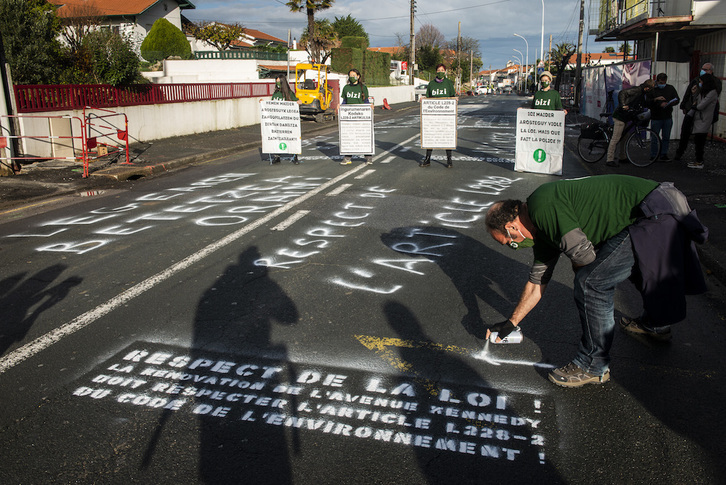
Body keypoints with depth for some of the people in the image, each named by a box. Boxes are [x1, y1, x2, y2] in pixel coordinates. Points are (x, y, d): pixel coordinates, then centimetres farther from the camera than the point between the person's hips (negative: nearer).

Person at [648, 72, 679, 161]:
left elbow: (677, 100, 7)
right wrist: (656, 99, -25)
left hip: (668, 118, 3)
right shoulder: (652, 89, -2)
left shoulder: (670, 88, 7)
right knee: (654, 138, 1)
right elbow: (647, 102, -9)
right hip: (656, 118, -3)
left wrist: (667, 103, -13)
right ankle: (653, 156, 9)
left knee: (666, 137, 8)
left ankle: (663, 155, 17)